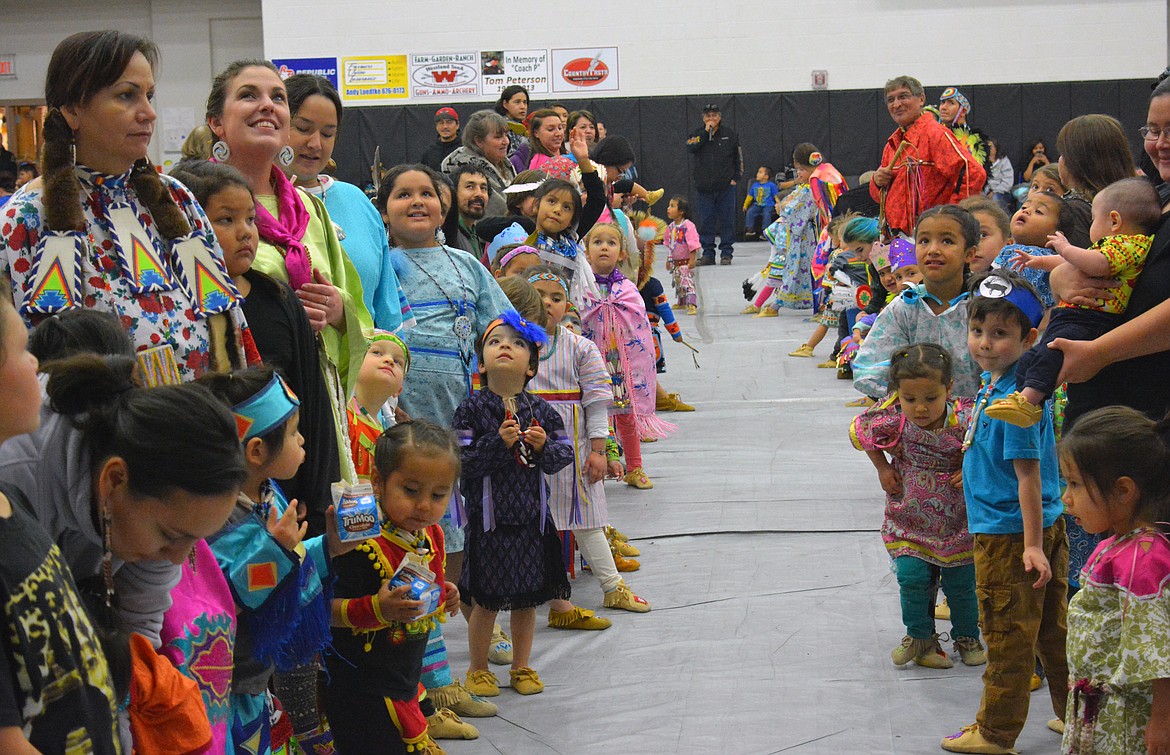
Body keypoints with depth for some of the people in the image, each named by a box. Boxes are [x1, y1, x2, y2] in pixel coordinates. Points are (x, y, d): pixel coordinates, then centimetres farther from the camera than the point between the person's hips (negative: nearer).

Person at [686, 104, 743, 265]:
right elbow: (690, 147, -13)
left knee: (727, 221, 0)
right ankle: (708, 254, 8)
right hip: (703, 187, 1)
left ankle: (726, 253, 7)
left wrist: (736, 178, 3)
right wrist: (706, 132, -13)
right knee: (706, 222, 2)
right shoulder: (697, 134, 8)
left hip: (726, 186, -1)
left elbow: (739, 157, 11)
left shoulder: (730, 135, 7)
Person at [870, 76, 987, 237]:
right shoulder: (892, 142, 15)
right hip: (896, 234, 7)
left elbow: (974, 173, -20)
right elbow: (879, 197, 25)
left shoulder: (935, 133, -9)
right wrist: (878, 182, 2)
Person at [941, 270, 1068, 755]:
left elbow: (1028, 474, -23)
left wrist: (1032, 545, -22)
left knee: (1007, 640, 5)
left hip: (1010, 534, -9)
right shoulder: (993, 383, 5)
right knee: (1052, 631, 19)